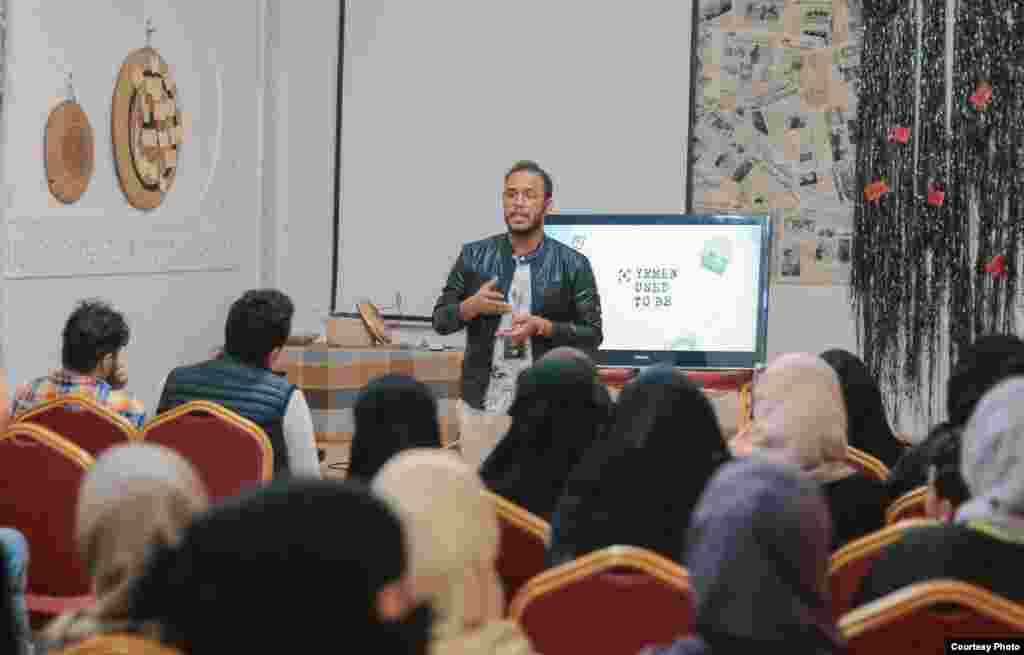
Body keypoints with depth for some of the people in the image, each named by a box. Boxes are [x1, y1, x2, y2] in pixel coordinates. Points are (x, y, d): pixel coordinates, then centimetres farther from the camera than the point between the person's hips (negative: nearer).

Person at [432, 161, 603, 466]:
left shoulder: (572, 265, -1)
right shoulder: (473, 256, 5)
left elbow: (591, 336, -1)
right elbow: (440, 320, 8)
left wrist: (541, 327, -17)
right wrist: (472, 306, -13)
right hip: (480, 406, 2)